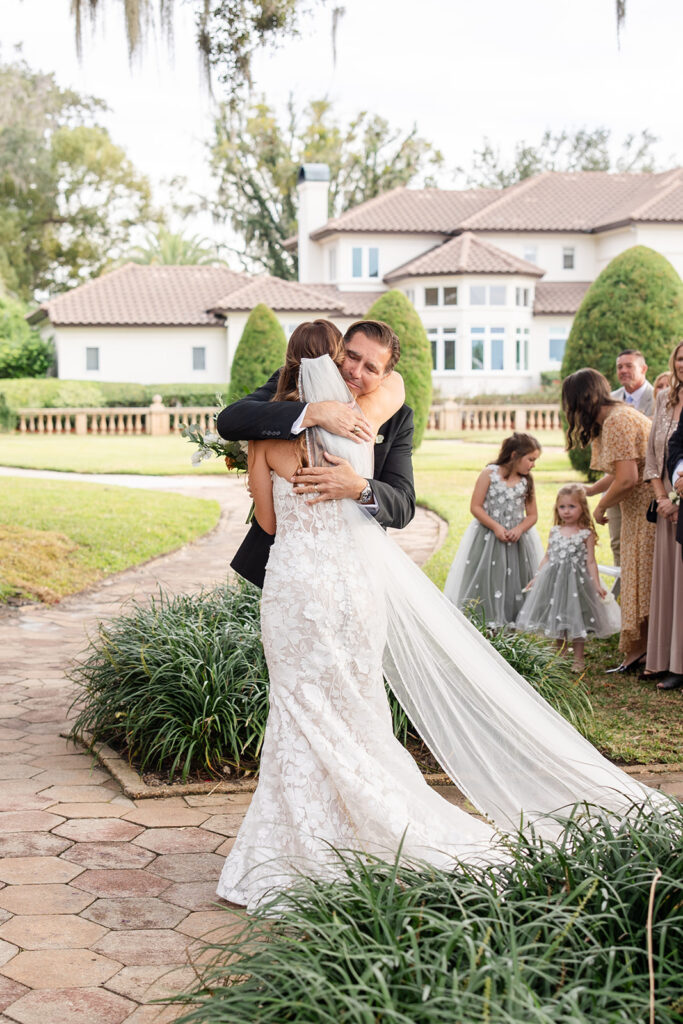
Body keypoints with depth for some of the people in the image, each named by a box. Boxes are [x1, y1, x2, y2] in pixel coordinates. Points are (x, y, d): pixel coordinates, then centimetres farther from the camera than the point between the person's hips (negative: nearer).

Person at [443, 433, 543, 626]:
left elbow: (532, 515, 7)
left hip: (516, 539, 3)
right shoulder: (489, 474, -5)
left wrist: (519, 530, -12)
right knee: (486, 581, -2)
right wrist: (496, 527, -16)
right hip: (487, 538, -3)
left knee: (514, 582, 0)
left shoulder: (527, 482, 6)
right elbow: (475, 507, -7)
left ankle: (512, 624, 6)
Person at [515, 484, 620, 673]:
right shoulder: (554, 531, 4)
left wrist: (597, 585, -11)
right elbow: (547, 557, 12)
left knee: (576, 619, 2)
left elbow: (590, 562, -6)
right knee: (557, 618, 12)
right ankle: (560, 654, 28)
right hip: (553, 579, 4)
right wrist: (536, 578, 13)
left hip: (576, 580, -4)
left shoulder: (586, 534, -7)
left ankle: (578, 658, 15)